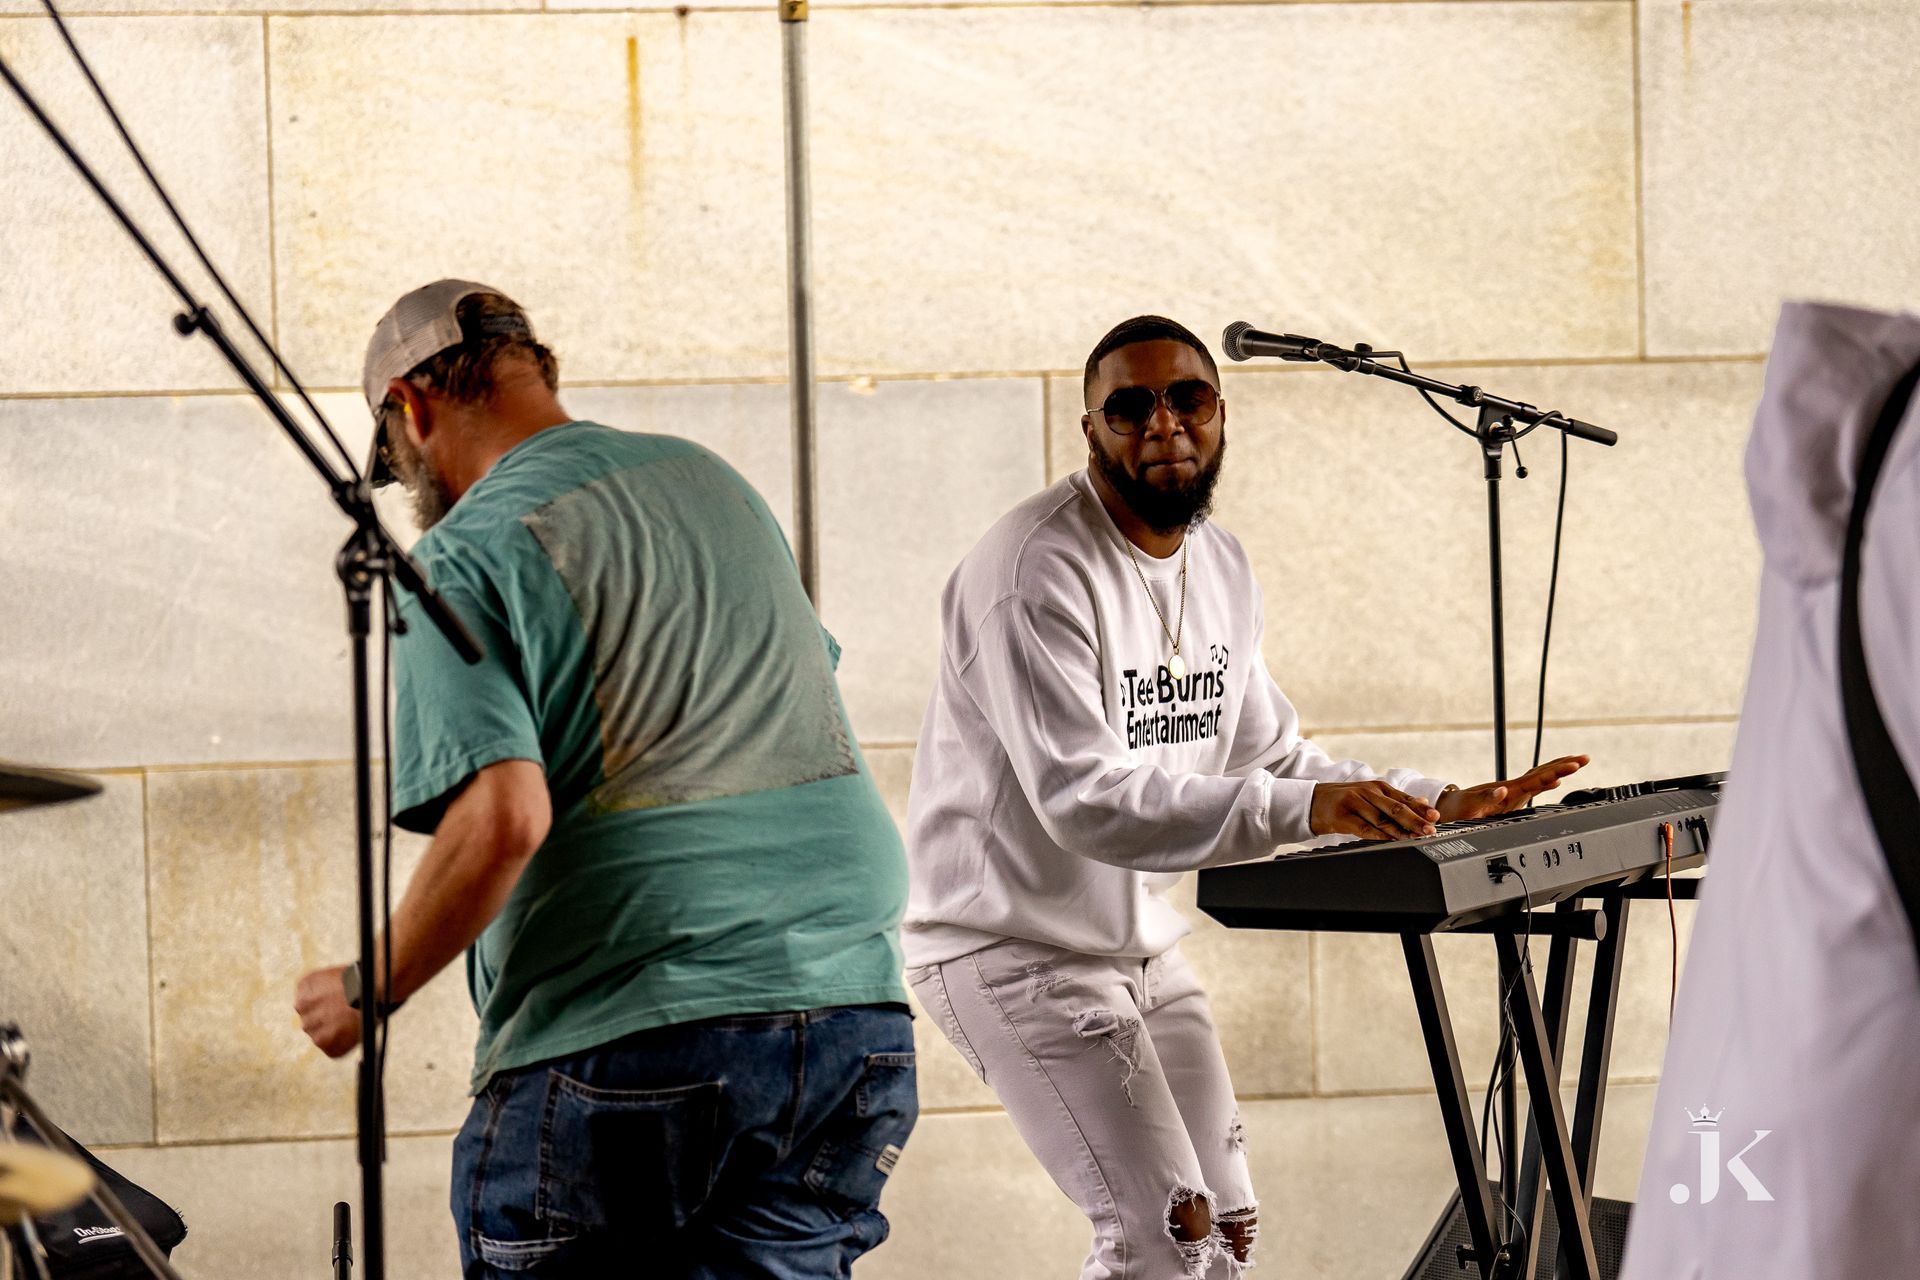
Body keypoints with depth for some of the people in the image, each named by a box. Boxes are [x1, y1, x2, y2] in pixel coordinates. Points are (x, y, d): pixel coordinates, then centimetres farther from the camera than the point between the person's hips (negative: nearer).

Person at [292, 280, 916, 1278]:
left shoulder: (463, 558, -6)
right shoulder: (712, 481, 16)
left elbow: (502, 820, -18)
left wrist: (372, 992, -5)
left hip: (633, 1042, -6)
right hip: (852, 1011, 6)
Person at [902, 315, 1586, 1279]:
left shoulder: (1221, 567, 8)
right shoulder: (1036, 574, -20)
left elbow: (1271, 760, 15)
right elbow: (1082, 799, -30)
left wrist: (1440, 806, 1)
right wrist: (1302, 807, -38)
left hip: (1142, 942, 9)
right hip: (1015, 944, -9)